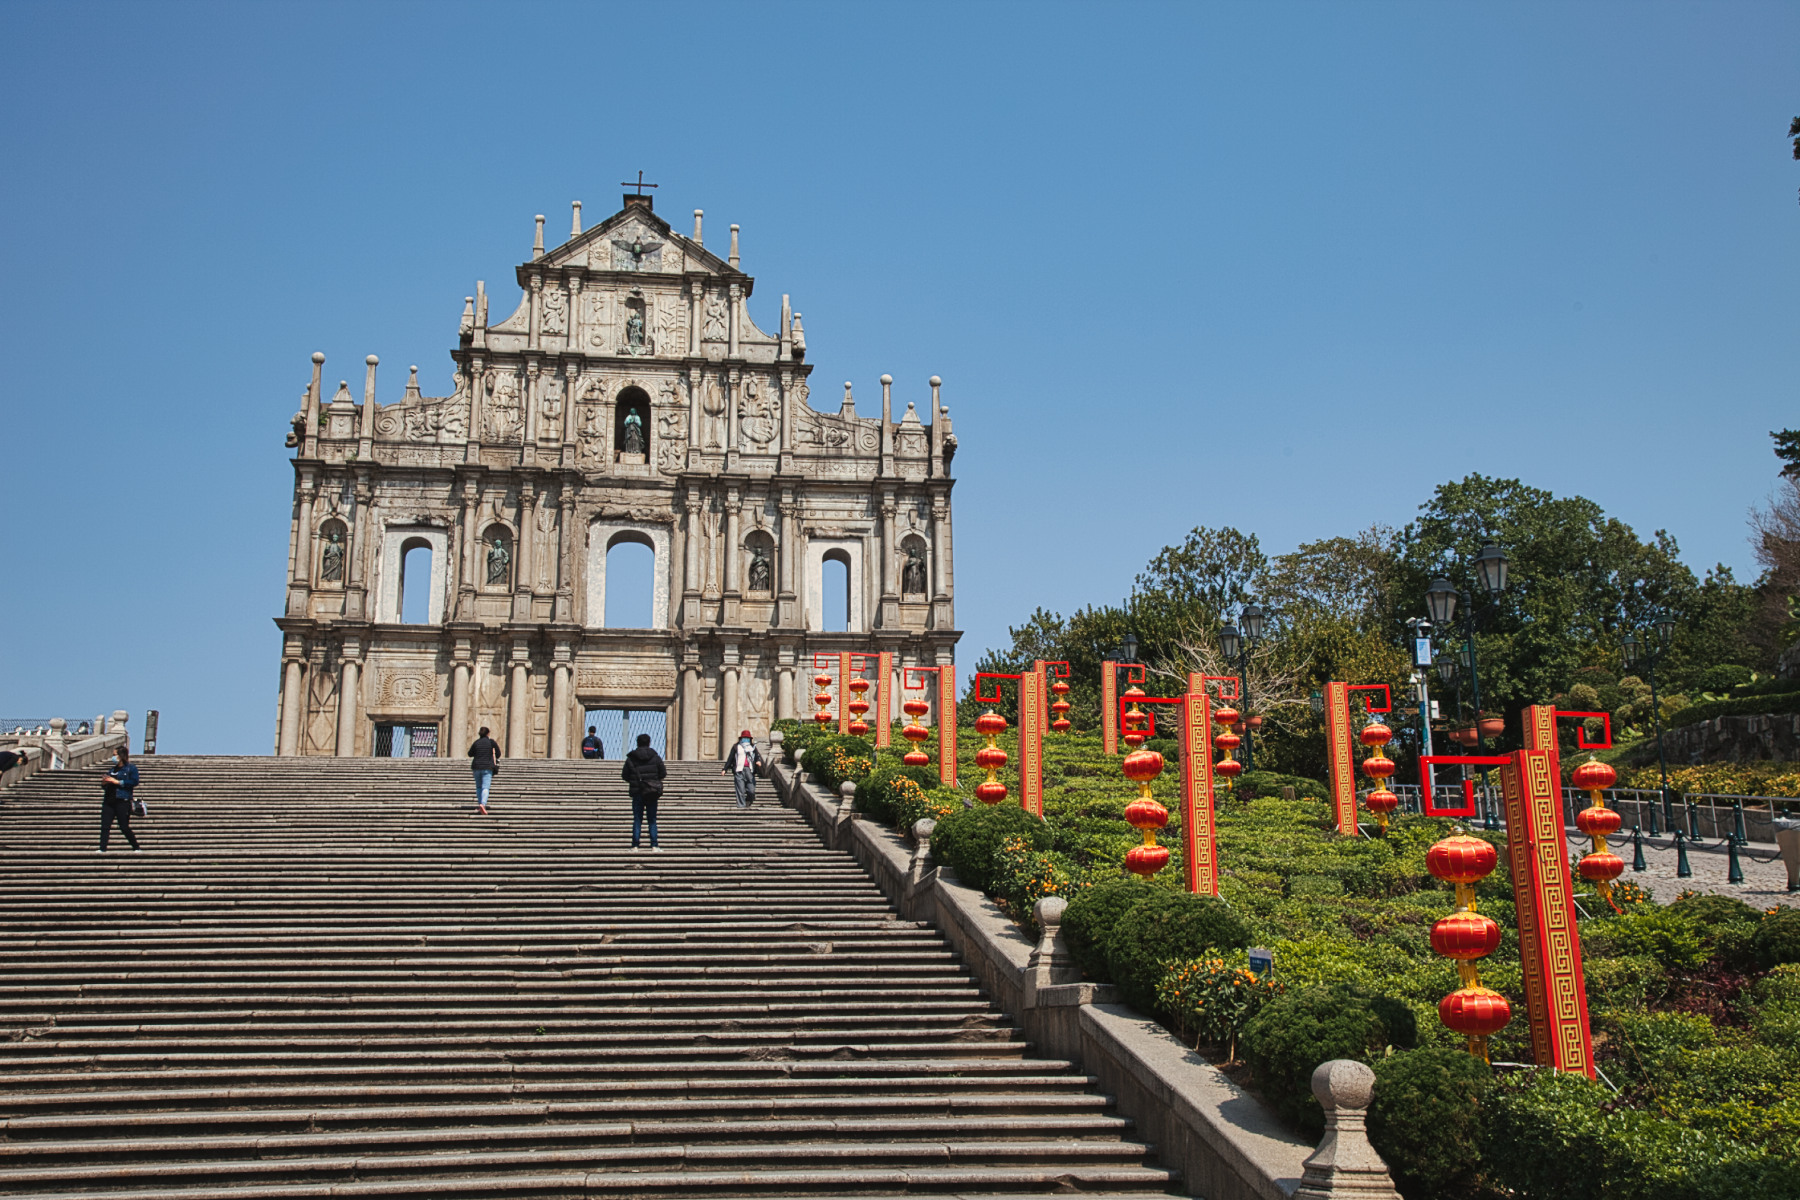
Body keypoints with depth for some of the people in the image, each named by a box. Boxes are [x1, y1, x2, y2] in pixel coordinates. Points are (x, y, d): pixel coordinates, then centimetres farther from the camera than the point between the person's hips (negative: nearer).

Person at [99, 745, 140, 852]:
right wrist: (104, 783, 6)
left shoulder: (131, 768, 2)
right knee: (104, 826, -6)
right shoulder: (113, 769, 22)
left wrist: (118, 782, -15)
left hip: (122, 800, -7)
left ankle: (137, 847, 7)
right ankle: (102, 848, -8)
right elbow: (105, 786, 30)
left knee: (124, 827, -6)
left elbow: (134, 782, -13)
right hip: (108, 801, 7)